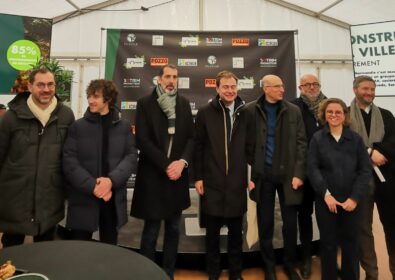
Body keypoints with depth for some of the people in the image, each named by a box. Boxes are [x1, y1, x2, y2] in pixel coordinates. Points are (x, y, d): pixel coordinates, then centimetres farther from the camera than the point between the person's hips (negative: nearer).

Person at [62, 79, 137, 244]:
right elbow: (69, 161, -7)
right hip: (83, 199, -1)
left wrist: (111, 180, -19)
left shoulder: (124, 127, 4)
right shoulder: (77, 127, 0)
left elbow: (131, 157, -3)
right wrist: (92, 186, -18)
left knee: (109, 248, 17)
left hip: (114, 199, 2)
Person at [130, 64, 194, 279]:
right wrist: (166, 165, -15)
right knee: (151, 231, 6)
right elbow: (142, 140, -10)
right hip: (153, 176, -3)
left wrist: (182, 162, -13)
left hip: (177, 175, 4)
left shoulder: (184, 104, 9)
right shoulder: (145, 103, -2)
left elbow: (191, 137, 4)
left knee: (173, 229, 13)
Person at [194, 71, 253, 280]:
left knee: (236, 232, 14)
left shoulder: (245, 113, 3)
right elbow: (198, 147, 0)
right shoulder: (205, 112, 0)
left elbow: (250, 146, 6)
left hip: (237, 183, 1)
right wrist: (198, 177, -3)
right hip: (212, 182, -1)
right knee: (212, 231, 12)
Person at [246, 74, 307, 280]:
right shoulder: (251, 111, -1)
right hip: (262, 174, -1)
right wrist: (248, 175, -8)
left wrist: (298, 173, -6)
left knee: (290, 222, 10)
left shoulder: (293, 111, 4)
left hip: (287, 174, 2)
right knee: (265, 223, 11)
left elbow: (301, 143, 2)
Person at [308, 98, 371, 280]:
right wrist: (326, 194, -13)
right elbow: (312, 169, -6)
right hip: (326, 200, -1)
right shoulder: (317, 139, -1)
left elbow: (365, 170, 0)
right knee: (328, 242, 10)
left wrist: (355, 197, -9)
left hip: (351, 200, 1)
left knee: (350, 241, 13)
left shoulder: (356, 139, 2)